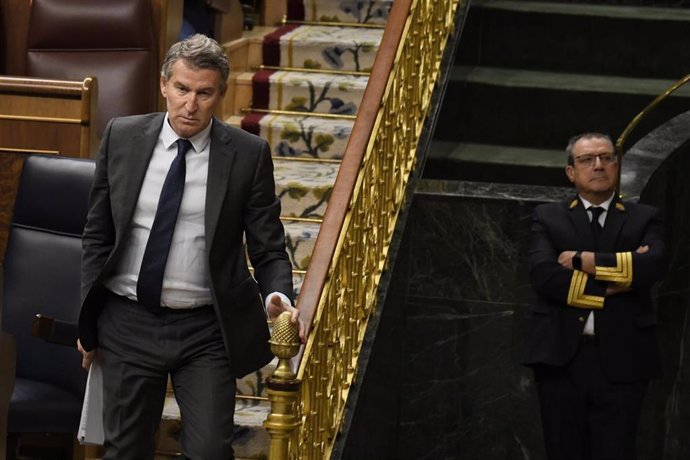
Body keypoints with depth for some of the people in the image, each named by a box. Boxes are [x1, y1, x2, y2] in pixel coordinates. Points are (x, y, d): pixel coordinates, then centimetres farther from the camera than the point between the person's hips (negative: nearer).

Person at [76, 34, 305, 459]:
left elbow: (268, 248, 0)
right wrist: (89, 319, 8)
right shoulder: (122, 137, 1)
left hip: (206, 331, -2)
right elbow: (97, 234, 9)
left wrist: (277, 297, -20)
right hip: (127, 325, 2)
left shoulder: (249, 154, -5)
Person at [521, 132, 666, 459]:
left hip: (621, 362, 0)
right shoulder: (548, 218, 11)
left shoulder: (644, 219, 12)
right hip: (561, 358, 0)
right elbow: (543, 275, -7)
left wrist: (585, 260, -8)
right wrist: (608, 285, -11)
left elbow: (653, 265, -10)